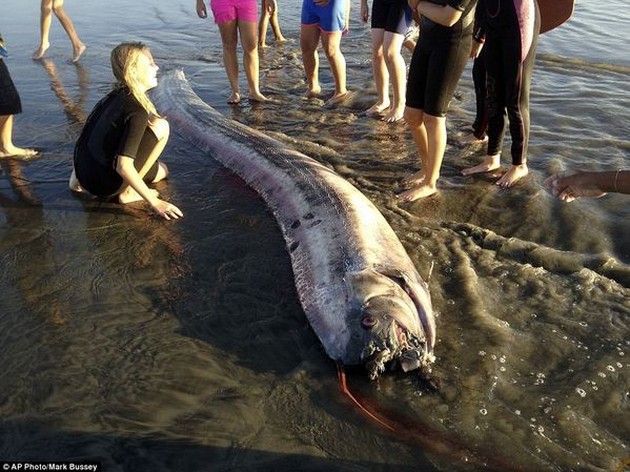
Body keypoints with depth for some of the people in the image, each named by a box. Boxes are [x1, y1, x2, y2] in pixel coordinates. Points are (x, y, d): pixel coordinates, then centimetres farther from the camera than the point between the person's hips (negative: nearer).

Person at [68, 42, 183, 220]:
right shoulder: (136, 112, -21)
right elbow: (124, 167, -27)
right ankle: (128, 191, -7)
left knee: (162, 171, 26)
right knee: (160, 126, -12)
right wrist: (154, 202, -22)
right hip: (105, 184, -9)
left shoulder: (115, 96, 6)